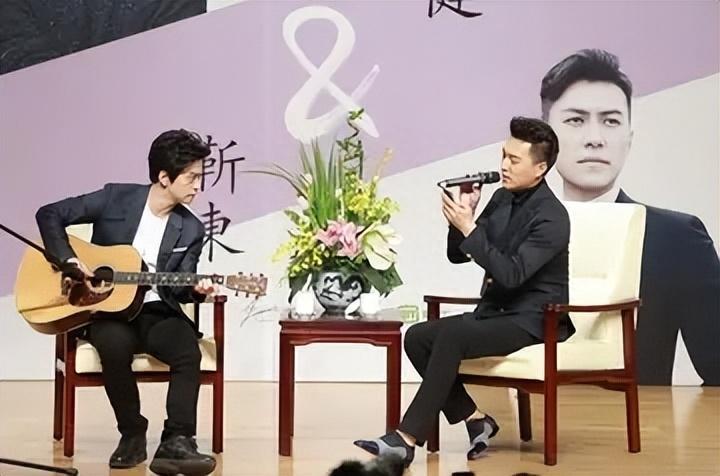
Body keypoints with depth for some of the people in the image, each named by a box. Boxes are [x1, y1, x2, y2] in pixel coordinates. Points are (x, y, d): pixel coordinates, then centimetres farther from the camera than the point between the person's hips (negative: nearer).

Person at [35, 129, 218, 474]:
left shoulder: (191, 230, 3)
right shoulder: (115, 198, -4)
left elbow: (178, 287, 3)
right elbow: (49, 214, -1)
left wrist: (195, 289, -21)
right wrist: (69, 261, -13)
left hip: (155, 312, 2)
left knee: (188, 348, -31)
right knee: (115, 343, -37)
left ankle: (176, 442, -30)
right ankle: (132, 435, -16)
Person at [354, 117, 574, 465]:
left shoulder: (552, 217, -17)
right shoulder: (502, 199, 7)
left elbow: (511, 274, -27)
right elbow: (457, 255, 11)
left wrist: (469, 228, -28)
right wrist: (463, 217, -8)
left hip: (531, 320, -8)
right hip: (494, 311, 8)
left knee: (450, 338, -30)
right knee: (417, 337, -9)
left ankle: (407, 438, -28)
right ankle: (475, 420, -3)